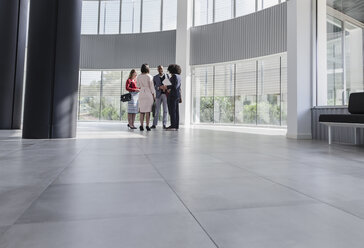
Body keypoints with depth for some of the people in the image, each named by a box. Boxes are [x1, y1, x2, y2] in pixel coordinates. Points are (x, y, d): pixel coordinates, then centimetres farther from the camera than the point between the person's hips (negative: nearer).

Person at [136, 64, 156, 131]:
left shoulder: (139, 77, 5)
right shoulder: (149, 76, -8)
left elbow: (138, 86, 15)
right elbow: (152, 87, -9)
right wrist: (154, 96, -3)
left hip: (141, 94, 4)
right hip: (149, 94, -4)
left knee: (142, 111, 8)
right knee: (148, 110, -1)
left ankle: (141, 126, 4)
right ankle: (147, 126, -2)